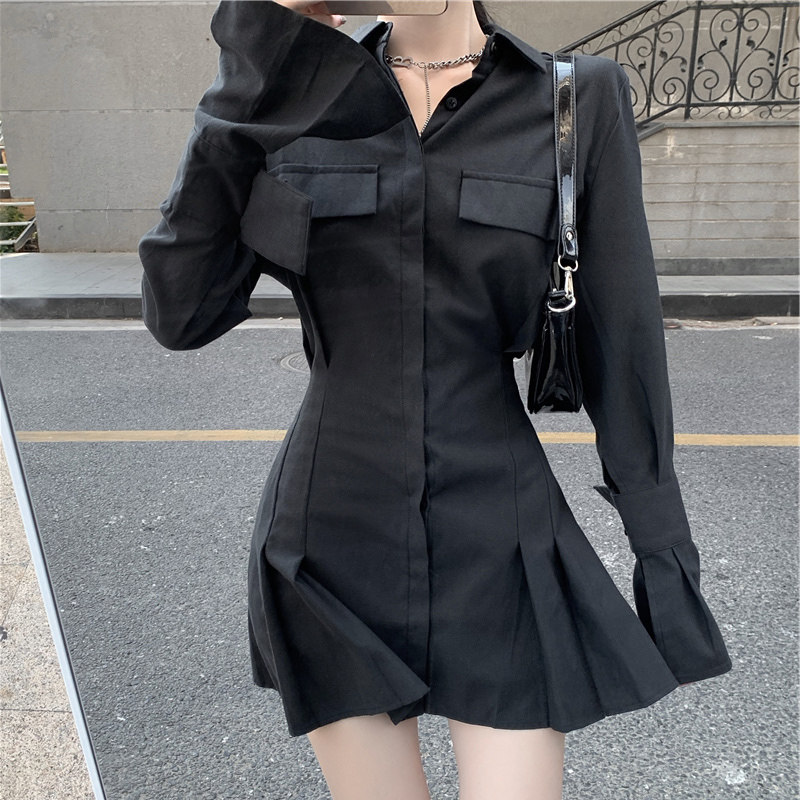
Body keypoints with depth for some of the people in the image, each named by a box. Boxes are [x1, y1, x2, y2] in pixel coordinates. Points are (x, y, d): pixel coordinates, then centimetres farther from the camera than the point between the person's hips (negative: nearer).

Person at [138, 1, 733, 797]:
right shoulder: (300, 93, -2)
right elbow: (180, 313, -12)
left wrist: (666, 558, 1)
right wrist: (252, 75, -17)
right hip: (334, 544, 2)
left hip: (496, 549, -1)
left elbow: (624, 349, -3)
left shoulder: (579, 98, -5)